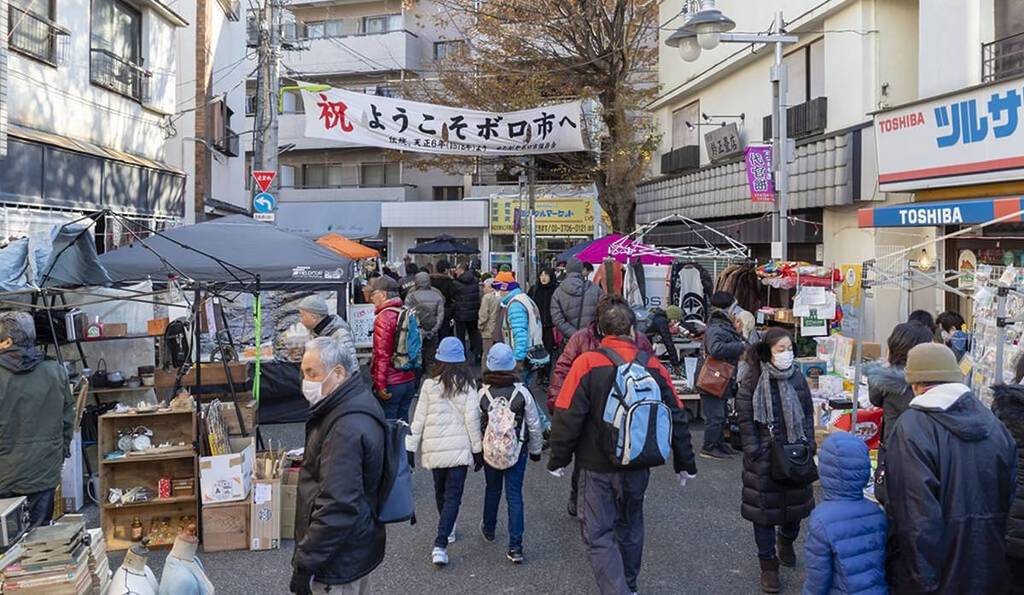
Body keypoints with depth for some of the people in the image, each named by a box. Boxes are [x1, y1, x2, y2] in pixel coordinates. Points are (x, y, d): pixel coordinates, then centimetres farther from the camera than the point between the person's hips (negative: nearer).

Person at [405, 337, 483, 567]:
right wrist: (478, 449, 2)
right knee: (453, 496, 1)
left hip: (434, 449, 2)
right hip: (459, 448, -2)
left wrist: (410, 448, 6)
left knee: (440, 491, 23)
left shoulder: (429, 385, -3)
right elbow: (472, 418, -6)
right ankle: (440, 544, -10)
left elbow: (419, 419, -1)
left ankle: (447, 530, 40)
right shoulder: (467, 385, -6)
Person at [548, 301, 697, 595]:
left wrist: (558, 459, -2)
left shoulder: (587, 364, -15)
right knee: (630, 527, 23)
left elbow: (568, 417, -15)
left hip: (597, 466, -4)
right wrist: (685, 463, 14)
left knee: (598, 535, 5)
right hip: (638, 468, 4)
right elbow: (677, 418, 2)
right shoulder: (654, 367, -4)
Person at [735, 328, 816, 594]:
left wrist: (808, 445, 3)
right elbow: (746, 419, -10)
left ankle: (787, 541, 47)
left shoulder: (797, 378, 3)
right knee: (764, 510, 4)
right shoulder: (752, 381, -10)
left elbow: (808, 414, 10)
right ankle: (768, 564, 19)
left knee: (795, 503, 16)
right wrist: (754, 453, -13)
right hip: (765, 456, -4)